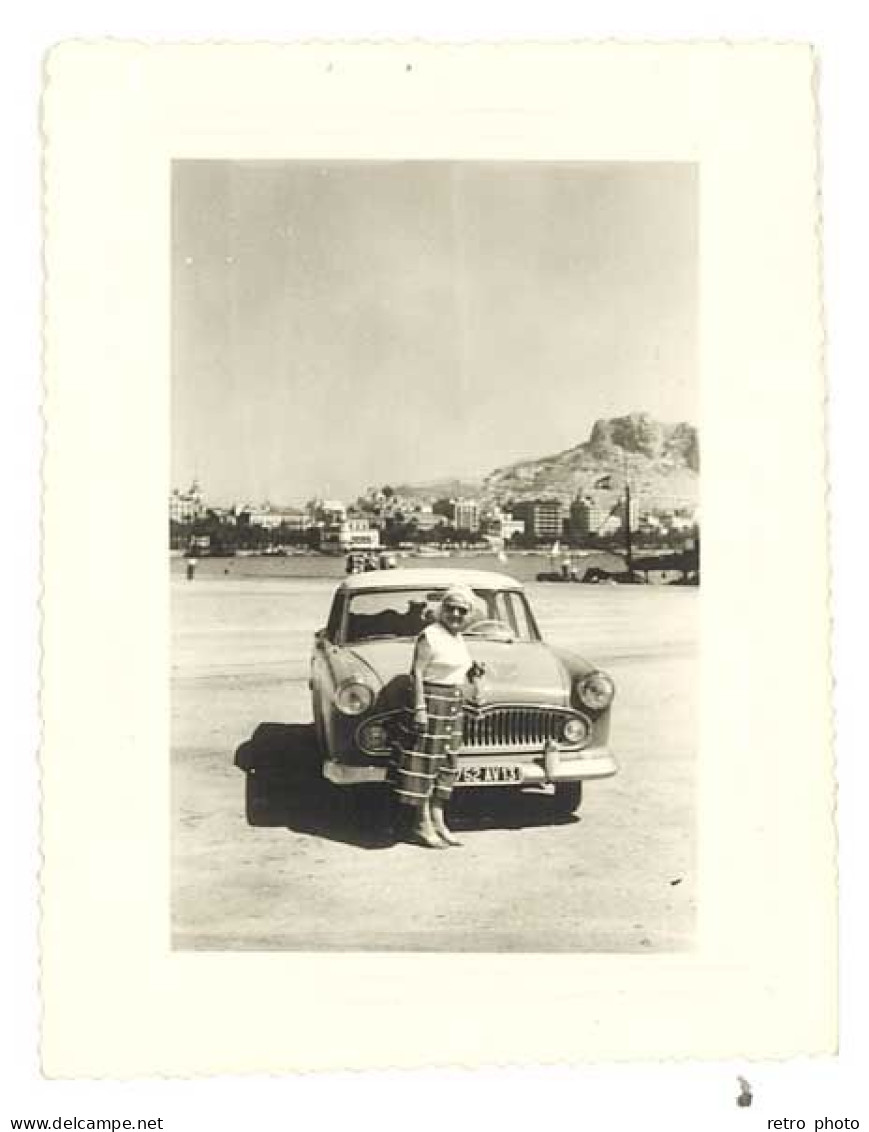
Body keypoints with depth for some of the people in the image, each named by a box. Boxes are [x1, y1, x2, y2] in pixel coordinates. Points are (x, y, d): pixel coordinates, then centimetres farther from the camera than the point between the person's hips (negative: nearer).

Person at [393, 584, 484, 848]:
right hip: (430, 701, -9)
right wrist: (419, 708, -21)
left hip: (454, 704, 9)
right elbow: (416, 673, -15)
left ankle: (437, 821, 19)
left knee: (446, 763, 11)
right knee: (424, 761, -3)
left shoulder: (458, 638, 12)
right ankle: (421, 825, 4)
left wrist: (472, 672, 4)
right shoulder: (430, 636, -13)